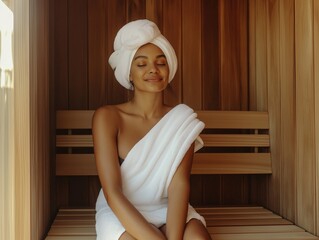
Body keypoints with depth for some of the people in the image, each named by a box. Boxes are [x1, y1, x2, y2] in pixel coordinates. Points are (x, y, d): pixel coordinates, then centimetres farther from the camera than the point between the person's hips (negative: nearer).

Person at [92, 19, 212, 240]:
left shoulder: (182, 120, -3)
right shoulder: (108, 117, -11)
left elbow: (179, 184, -15)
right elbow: (113, 194, -19)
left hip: (166, 211, 2)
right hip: (121, 215, -2)